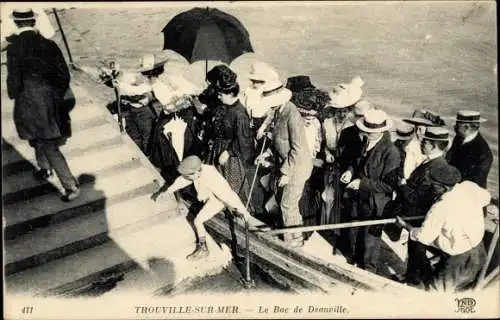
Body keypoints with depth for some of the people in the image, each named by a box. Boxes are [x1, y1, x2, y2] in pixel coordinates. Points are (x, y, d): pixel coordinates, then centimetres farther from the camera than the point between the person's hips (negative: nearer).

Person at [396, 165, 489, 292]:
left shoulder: (439, 209, -32)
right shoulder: (469, 186, -16)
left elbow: (424, 237, -20)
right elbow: (486, 197, 7)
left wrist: (405, 226, -5)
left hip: (458, 259, -8)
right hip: (479, 249, 8)